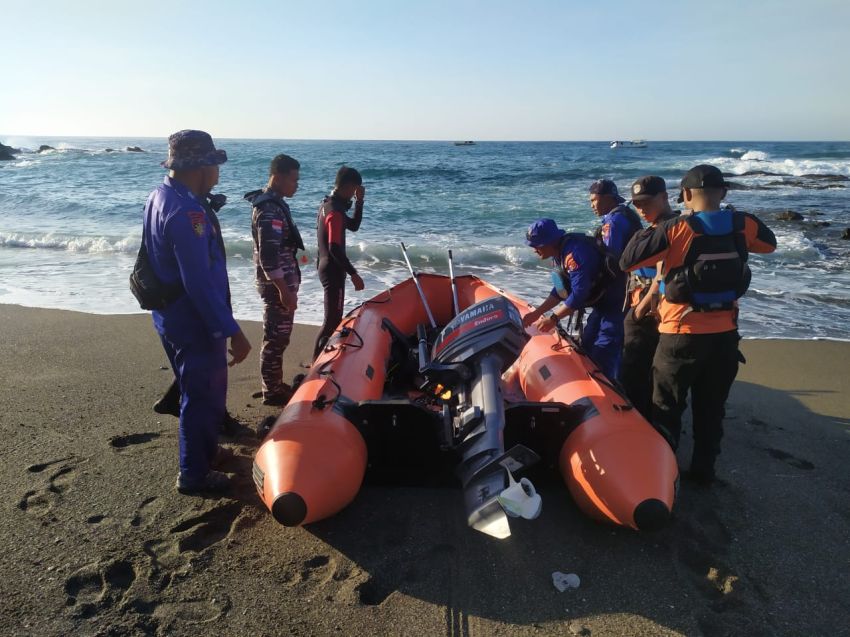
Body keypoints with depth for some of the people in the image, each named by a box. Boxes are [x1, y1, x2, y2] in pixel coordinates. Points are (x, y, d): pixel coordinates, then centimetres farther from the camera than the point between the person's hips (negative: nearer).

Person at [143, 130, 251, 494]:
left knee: (195, 387, 26)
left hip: (170, 315, 10)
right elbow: (200, 282, -29)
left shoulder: (159, 197, 6)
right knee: (204, 395, 6)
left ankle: (200, 450, 45)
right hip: (194, 322, -10)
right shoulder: (186, 211, -26)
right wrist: (232, 332, -26)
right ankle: (195, 474, 21)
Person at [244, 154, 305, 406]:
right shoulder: (269, 210, -19)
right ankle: (272, 392, 9)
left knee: (278, 336, 17)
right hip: (277, 284, -10)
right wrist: (284, 290, -22)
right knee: (276, 338, -1)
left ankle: (276, 385, 29)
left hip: (281, 282, 10)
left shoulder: (274, 203, 13)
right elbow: (268, 256, -24)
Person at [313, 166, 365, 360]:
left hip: (327, 267, 10)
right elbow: (335, 248, -26)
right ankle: (317, 358, 0)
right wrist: (353, 274, -23)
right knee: (332, 319, -5)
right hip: (333, 270, -10)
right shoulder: (335, 211, -20)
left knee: (334, 316, 19)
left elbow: (354, 226, 20)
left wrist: (359, 202, 8)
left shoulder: (329, 204, 10)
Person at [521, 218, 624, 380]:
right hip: (601, 305, 10)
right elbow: (561, 290, 15)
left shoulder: (574, 252, -26)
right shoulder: (558, 254, 6)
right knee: (586, 350, 15)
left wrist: (553, 319, -22)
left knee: (601, 361, -11)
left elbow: (579, 293, -29)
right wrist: (536, 313, 10)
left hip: (616, 304, -10)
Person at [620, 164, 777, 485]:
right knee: (712, 407, 18)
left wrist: (649, 232, 2)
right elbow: (769, 244, 21)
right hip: (725, 334, 4)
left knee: (667, 408, 11)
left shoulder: (675, 229, -16)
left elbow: (627, 262, -13)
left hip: (682, 334, -4)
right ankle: (704, 469, 29)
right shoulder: (743, 225, -2)